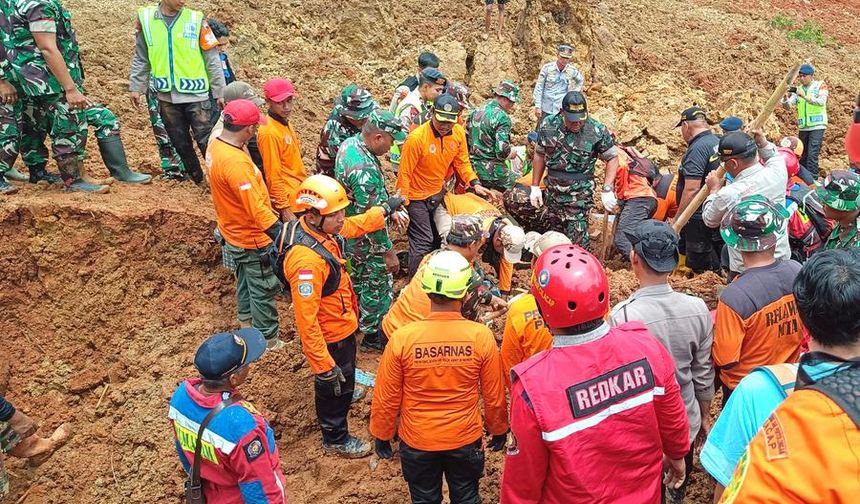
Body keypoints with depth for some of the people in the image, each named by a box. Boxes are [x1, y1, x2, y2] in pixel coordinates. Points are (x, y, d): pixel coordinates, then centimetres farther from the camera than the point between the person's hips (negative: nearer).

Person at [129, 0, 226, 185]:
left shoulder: (196, 19, -4)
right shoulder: (146, 18, 3)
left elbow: (212, 60, -2)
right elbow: (141, 59, 11)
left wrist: (219, 92, -2)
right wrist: (136, 87, 10)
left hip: (196, 94, -3)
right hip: (167, 96, 3)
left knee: (206, 140, -4)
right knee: (180, 142, 11)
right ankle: (197, 177, 25)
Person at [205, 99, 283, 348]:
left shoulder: (215, 147, -4)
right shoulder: (236, 163, -33)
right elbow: (256, 209, -35)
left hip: (233, 232, 10)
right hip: (252, 239, -10)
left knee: (245, 281, 27)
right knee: (264, 290, 7)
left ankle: (247, 323, 47)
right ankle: (268, 341, 22)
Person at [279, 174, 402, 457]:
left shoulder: (321, 229, -13)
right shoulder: (306, 260, -41)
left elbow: (355, 226, 12)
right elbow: (306, 320, -37)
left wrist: (385, 210, 21)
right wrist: (323, 366, -33)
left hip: (342, 325, 8)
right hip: (330, 336, -8)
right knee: (334, 385, 17)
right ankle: (335, 439, 42)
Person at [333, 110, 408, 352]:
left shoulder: (350, 143, -7)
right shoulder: (365, 171, -37)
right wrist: (389, 252, -20)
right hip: (365, 240, -9)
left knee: (356, 278, 27)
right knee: (378, 286, 11)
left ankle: (354, 319, 47)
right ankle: (373, 334, 29)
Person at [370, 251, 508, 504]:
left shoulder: (402, 338, -22)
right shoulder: (481, 336, -21)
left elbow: (386, 398, -10)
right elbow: (494, 395, -8)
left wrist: (382, 435, 7)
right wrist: (498, 430, 11)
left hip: (417, 442, 0)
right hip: (466, 440, 0)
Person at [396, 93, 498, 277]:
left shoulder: (459, 132, -10)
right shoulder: (416, 138, -27)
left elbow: (462, 162, 3)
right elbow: (405, 174, -21)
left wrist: (475, 183, -11)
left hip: (438, 193, 6)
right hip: (417, 196, -6)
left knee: (438, 238, 18)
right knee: (424, 243, -4)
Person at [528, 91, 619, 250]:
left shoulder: (597, 131, -13)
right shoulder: (548, 126, -4)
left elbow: (612, 158, -4)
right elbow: (540, 155, 8)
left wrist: (607, 190, -13)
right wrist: (534, 186, 8)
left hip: (580, 196, -4)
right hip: (553, 193, 4)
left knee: (577, 241, -5)